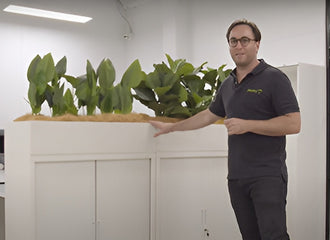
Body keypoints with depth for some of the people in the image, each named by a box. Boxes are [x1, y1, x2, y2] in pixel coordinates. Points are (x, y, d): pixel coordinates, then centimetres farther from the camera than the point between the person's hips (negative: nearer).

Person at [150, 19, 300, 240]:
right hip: (236, 177, 6)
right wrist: (171, 127, 32)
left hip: (267, 175, -6)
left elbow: (293, 124, -12)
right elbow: (208, 115, 28)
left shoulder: (274, 78, -5)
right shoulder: (228, 85, 16)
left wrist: (247, 125, -16)